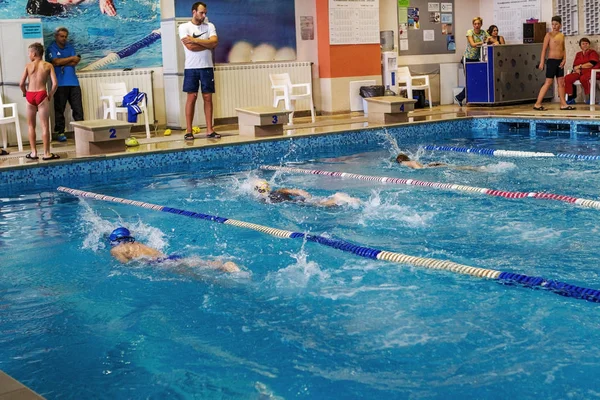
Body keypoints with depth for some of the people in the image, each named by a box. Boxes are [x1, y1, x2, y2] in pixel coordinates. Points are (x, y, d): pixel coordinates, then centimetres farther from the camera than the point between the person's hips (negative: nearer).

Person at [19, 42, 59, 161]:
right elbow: (55, 83, -7)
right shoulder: (48, 65, 3)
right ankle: (46, 153, 1)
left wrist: (25, 93, 15)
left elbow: (21, 84, -2)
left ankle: (33, 152, 14)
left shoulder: (28, 65, 3)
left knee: (31, 125, 13)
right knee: (44, 125, 1)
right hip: (41, 95, -1)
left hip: (30, 96, 1)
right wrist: (50, 95, 6)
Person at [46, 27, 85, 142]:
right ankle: (60, 132, 5)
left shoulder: (70, 47, 16)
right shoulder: (52, 49, 3)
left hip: (73, 82, 4)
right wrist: (71, 58, -4)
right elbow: (56, 61, -12)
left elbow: (75, 62, 4)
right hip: (60, 84, -4)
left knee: (78, 108, 0)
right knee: (59, 109, -1)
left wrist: (63, 63, -9)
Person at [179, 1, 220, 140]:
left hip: (207, 67, 3)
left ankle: (209, 130, 8)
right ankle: (188, 130, 2)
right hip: (191, 68, -3)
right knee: (191, 98, -2)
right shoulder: (184, 27, -1)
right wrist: (208, 44, -6)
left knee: (208, 98, 4)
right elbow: (190, 47, -15)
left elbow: (214, 42, -10)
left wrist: (195, 40, -14)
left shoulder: (210, 26, 7)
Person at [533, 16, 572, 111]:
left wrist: (564, 59, -1)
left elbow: (563, 49, 15)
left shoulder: (562, 36, 12)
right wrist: (541, 62, -13)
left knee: (561, 83, 8)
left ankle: (563, 104, 13)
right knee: (548, 83, -7)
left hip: (560, 62, 6)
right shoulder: (549, 34, -5)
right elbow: (544, 49, -8)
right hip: (552, 60, -6)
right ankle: (537, 104, -5)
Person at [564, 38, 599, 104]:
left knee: (583, 78, -40)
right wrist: (577, 69, -10)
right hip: (579, 72, 6)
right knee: (567, 78, -20)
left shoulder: (592, 52, 4)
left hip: (589, 72, -6)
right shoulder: (578, 54, 21)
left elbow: (591, 64, -10)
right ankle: (571, 98, -17)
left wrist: (580, 66, -5)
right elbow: (574, 66, 14)